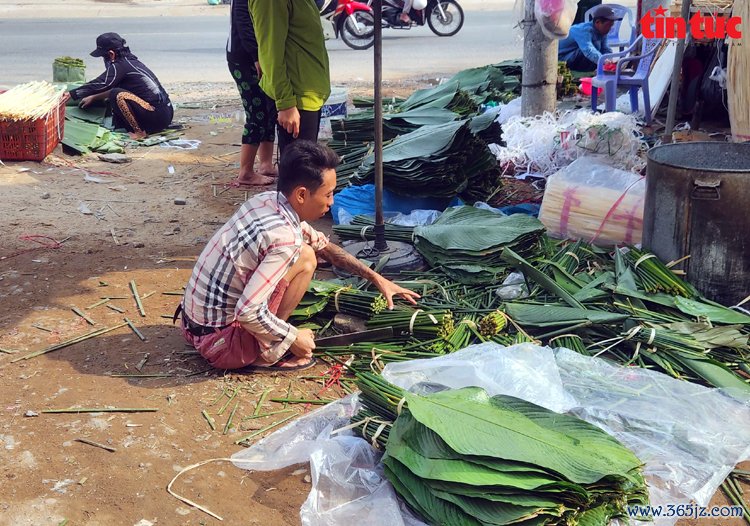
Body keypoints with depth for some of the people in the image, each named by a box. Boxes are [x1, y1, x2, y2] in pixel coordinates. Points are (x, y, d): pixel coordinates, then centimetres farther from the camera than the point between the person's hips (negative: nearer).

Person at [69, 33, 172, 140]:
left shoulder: (120, 66, -13)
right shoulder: (131, 61, 14)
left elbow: (100, 84, -19)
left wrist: (70, 95, -13)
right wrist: (93, 97, 22)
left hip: (157, 117, -10)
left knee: (118, 96, -20)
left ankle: (139, 132, -11)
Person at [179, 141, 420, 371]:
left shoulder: (266, 201, 1)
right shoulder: (284, 238, -26)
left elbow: (323, 245, 15)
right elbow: (248, 312, -29)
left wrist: (376, 278, 16)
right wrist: (293, 338, -12)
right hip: (217, 340, -8)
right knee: (304, 257, -12)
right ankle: (266, 353, -3)